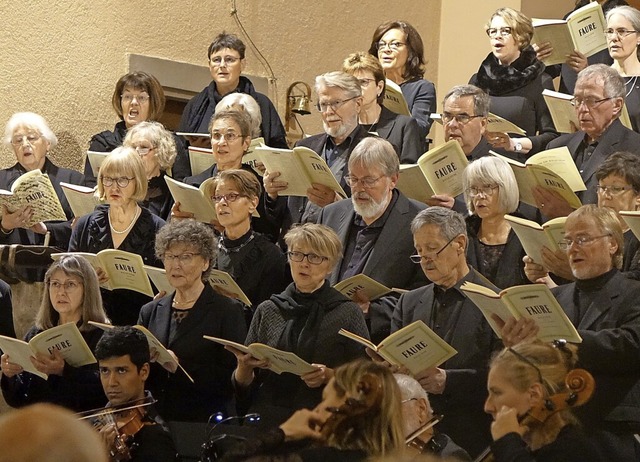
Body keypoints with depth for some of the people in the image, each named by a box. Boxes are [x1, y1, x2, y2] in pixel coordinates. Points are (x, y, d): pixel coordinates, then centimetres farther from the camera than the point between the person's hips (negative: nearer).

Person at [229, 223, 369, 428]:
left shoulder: (348, 313, 6)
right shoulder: (267, 311, 13)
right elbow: (243, 386, 15)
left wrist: (329, 376, -11)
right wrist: (244, 367, -4)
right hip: (267, 419, 3)